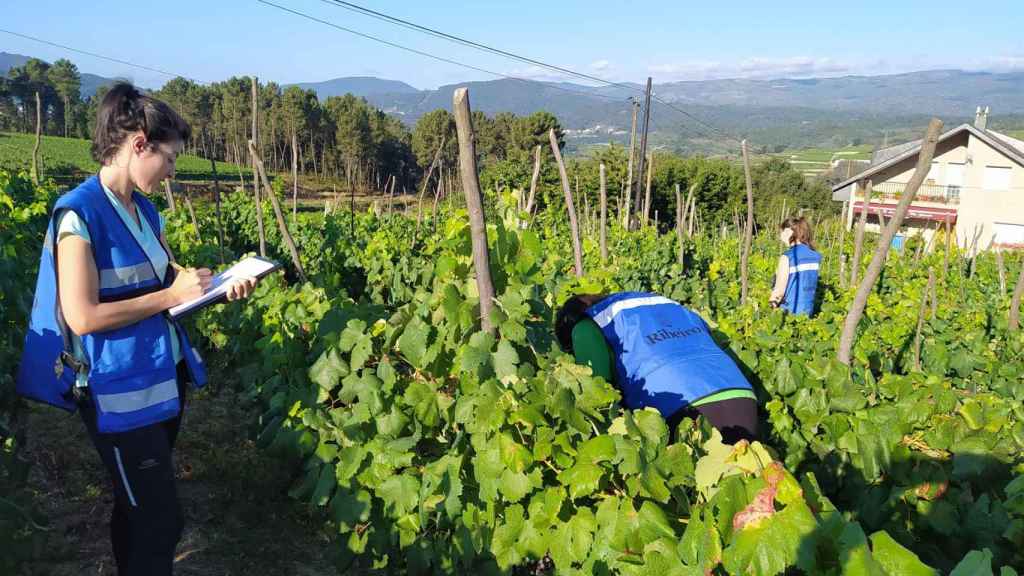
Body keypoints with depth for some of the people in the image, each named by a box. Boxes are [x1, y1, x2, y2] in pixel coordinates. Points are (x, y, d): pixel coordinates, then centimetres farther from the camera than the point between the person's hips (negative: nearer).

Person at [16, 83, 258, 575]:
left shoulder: (145, 210, 7)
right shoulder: (79, 213, -19)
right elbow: (82, 316, -23)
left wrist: (220, 286, -2)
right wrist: (172, 295, -19)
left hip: (164, 377, 8)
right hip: (121, 392, -8)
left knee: (139, 507, 21)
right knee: (162, 520, 0)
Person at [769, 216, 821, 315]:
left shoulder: (787, 257, -15)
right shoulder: (815, 256, 4)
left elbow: (779, 291, -13)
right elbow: (810, 286, 8)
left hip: (789, 312, -7)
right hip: (808, 312, 7)